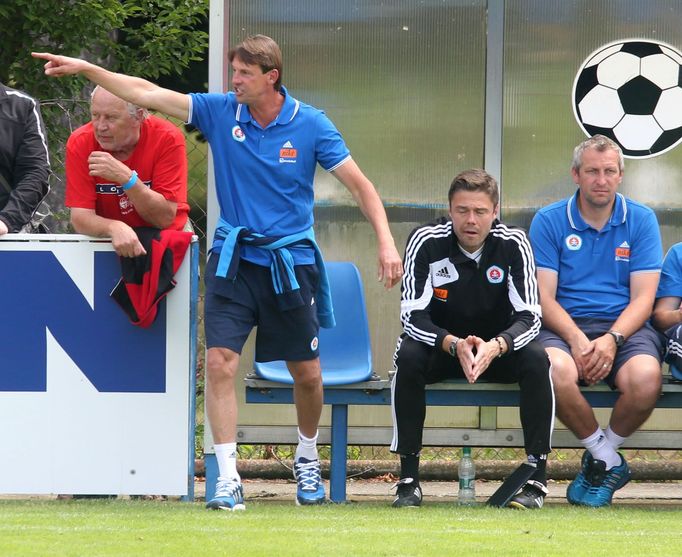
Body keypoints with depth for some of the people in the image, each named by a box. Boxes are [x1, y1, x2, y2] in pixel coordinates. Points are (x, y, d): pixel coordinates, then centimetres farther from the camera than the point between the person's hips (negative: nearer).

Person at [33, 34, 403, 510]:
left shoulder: (310, 125, -8)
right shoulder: (220, 111, -4)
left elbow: (359, 184, -6)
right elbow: (149, 95, -7)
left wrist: (386, 242, -17)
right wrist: (85, 69, -14)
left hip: (291, 261, -1)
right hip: (234, 260, 1)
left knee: (307, 374, 8)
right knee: (220, 362, -14)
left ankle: (308, 461, 34)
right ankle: (228, 479, -11)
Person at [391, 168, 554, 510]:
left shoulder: (513, 244, -17)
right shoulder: (426, 242, -18)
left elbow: (529, 316, -20)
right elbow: (413, 316, -21)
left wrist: (496, 347, -40)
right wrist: (454, 345, -39)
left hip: (498, 348, 0)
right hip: (440, 345, 0)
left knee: (536, 359, -30)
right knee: (408, 357, -32)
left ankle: (537, 479, -23)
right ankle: (408, 480, -25)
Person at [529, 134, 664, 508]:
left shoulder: (641, 220, 7)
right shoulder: (549, 221, 5)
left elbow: (643, 298, 1)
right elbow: (544, 296, -1)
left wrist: (612, 340, -18)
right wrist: (577, 340, -19)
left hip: (624, 325, 0)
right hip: (565, 324, 0)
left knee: (645, 377, -35)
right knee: (556, 370, -37)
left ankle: (601, 455, -3)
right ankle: (609, 462, -11)